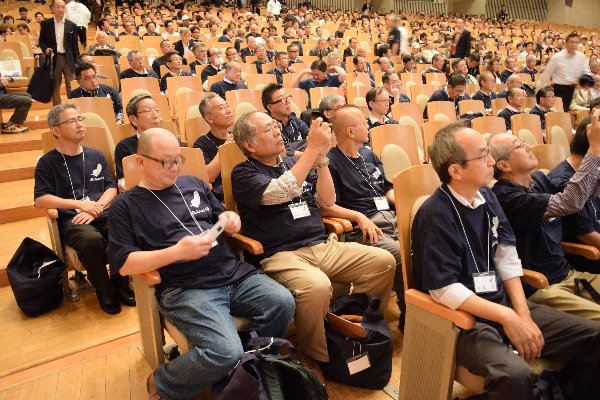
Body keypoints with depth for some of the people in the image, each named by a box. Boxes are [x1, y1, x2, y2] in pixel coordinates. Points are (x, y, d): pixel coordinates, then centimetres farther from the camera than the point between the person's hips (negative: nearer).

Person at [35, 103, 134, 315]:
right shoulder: (47, 162, 7)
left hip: (104, 215, 3)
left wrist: (96, 208, -8)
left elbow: (111, 189, 12)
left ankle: (120, 283, -3)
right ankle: (105, 291, -10)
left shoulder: (96, 156, 17)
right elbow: (40, 200, -3)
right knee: (92, 240, -37)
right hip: (70, 220, -3)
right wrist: (80, 204, -12)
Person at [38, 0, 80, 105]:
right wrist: (45, 49, -13)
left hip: (68, 58, 0)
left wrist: (77, 62, 2)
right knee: (55, 86, 7)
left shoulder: (72, 25, 5)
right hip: (53, 58, 0)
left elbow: (75, 45, 6)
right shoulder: (45, 24, 4)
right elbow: (41, 40, 9)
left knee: (71, 85, -1)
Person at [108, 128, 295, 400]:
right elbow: (123, 264, -6)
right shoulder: (126, 205, 3)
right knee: (225, 352, -26)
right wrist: (177, 252, -18)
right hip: (185, 289, -5)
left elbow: (222, 218, 25)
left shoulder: (193, 184, 17)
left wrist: (229, 220, -1)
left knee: (283, 303, -16)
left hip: (234, 273, 6)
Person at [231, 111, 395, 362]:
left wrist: (321, 158, -2)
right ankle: (316, 357, -10)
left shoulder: (294, 163, 18)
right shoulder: (243, 174, 0)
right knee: (316, 286, -36)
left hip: (323, 246, 7)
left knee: (384, 262, -8)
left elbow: (327, 201, 10)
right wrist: (313, 148, -16)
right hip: (280, 255, -6)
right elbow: (279, 193, -20)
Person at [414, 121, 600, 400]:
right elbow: (443, 289, -22)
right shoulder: (435, 215, -20)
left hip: (503, 303, 8)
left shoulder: (486, 196, 5)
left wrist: (523, 314, -5)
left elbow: (507, 259, 5)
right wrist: (507, 317, -20)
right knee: (516, 375, -34)